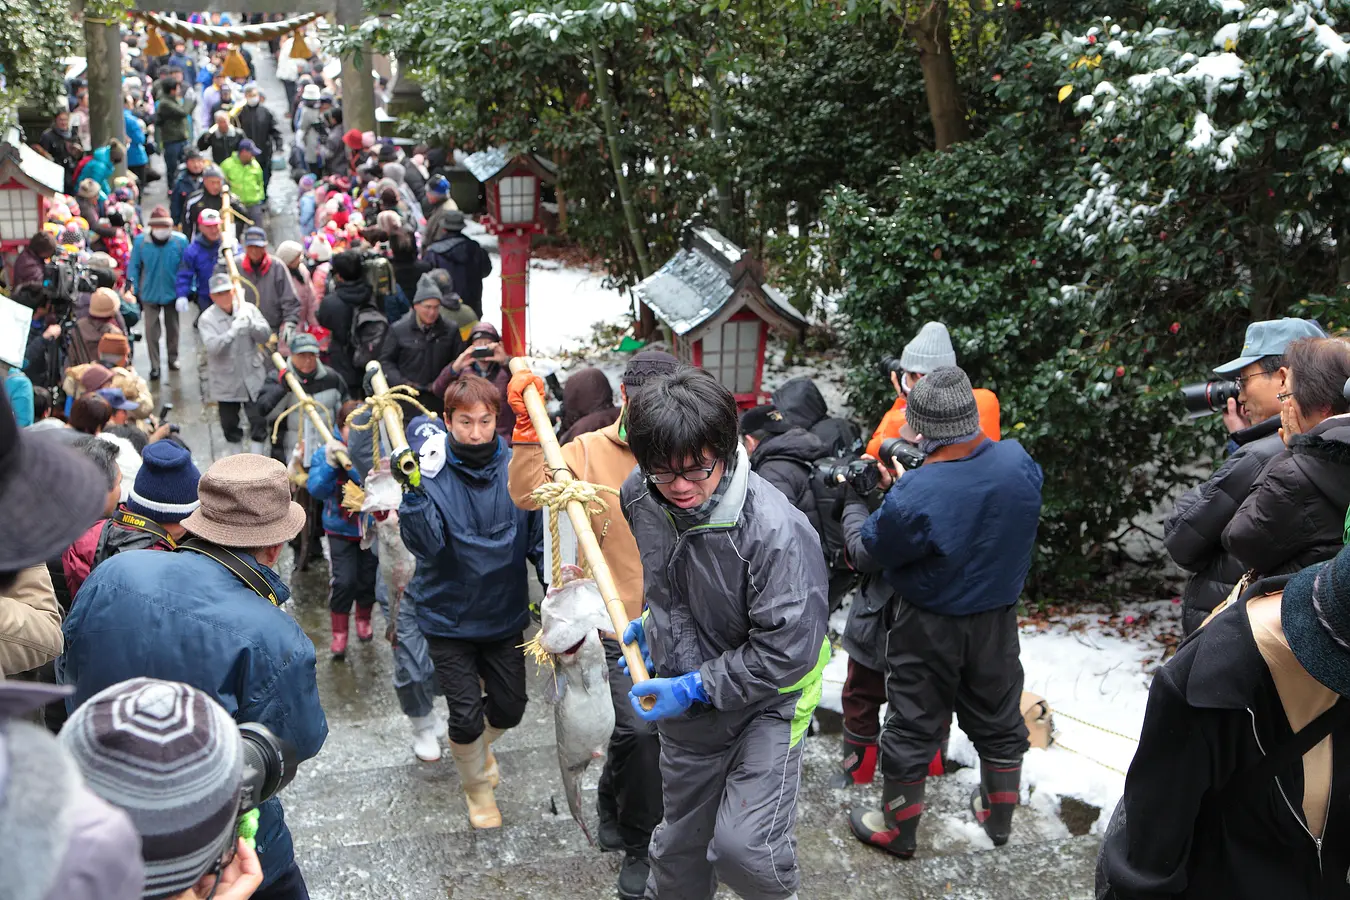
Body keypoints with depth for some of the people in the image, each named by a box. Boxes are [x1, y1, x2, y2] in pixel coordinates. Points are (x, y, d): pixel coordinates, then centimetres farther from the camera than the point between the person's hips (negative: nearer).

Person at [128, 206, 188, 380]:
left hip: (172, 293, 1)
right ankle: (154, 366, 12)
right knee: (151, 330, 0)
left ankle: (173, 358, 38)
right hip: (149, 293, -1)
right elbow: (134, 267, -2)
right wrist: (134, 291, -1)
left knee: (172, 328, 18)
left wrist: (184, 293, -8)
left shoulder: (180, 241, -13)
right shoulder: (141, 241, -12)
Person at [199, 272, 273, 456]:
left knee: (259, 421, 0)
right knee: (229, 425, 12)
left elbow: (265, 335, -8)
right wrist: (233, 330, -34)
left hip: (252, 378, 1)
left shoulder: (248, 309, -3)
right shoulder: (207, 318, -8)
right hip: (225, 382, 0)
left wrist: (250, 324, -27)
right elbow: (212, 346, -22)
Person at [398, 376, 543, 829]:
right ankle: (477, 787, 32)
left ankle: (480, 743, 50)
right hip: (449, 617, -2)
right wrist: (413, 493, -39)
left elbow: (538, 537, 0)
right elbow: (426, 544, -26)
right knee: (466, 717, 1)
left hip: (506, 614, 3)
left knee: (509, 710, 14)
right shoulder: (432, 472, -15)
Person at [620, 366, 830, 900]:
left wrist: (696, 688, -24)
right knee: (680, 842, 21)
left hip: (764, 701, -5)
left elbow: (787, 650, -27)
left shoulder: (776, 532, -32)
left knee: (743, 847, -18)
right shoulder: (639, 497, -10)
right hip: (684, 704, 6)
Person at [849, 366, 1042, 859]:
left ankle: (898, 829, 31)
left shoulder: (916, 495, -33)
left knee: (912, 726, 13)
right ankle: (999, 816, 44)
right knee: (998, 717, 23)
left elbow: (875, 546, -16)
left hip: (930, 628, -5)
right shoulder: (1018, 461, -16)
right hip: (998, 618, 5)